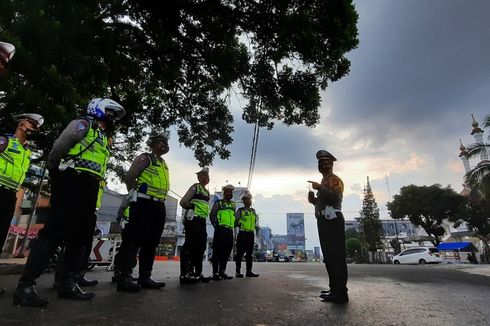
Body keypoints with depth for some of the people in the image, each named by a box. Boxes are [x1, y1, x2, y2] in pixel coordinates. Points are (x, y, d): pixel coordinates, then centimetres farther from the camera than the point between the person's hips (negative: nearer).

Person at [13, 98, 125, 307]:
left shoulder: (103, 139, 27)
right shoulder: (83, 124, 3)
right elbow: (59, 147, -7)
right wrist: (52, 168, 4)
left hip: (89, 188, 9)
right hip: (73, 181, -9)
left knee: (79, 236, 7)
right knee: (54, 232, -13)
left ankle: (68, 283, 14)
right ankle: (25, 286, -7)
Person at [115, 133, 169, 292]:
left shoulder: (164, 164, 23)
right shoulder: (145, 158, 0)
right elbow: (130, 177, -7)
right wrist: (136, 195, -7)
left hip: (159, 206, 8)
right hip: (144, 204, -8)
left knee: (151, 242, 7)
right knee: (134, 239, -9)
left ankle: (145, 277, 13)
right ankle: (124, 277, -7)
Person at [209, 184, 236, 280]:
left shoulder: (233, 204, 19)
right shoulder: (218, 203, 2)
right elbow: (212, 215, -1)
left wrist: (233, 226, 14)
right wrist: (216, 225, -6)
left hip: (230, 230, 6)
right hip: (220, 229, -6)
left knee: (227, 251, 8)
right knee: (217, 251, -5)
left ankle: (222, 271, 19)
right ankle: (215, 273, 1)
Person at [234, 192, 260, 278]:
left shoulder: (253, 211, 16)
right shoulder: (240, 210, -1)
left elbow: (256, 220, 25)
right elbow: (235, 222, -1)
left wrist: (256, 226, 9)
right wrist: (239, 223, -19)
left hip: (251, 234, 6)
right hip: (242, 233, -5)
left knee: (249, 253, 10)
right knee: (240, 253, -1)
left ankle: (249, 271, 17)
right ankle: (238, 272, 6)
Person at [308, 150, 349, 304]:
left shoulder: (334, 179, -4)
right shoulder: (324, 182, 25)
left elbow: (336, 197, -22)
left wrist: (319, 188, -21)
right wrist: (313, 200, 10)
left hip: (333, 220, -10)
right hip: (324, 221, 10)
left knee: (336, 257, -9)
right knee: (329, 256, 13)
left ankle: (340, 293, -6)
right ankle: (335, 289, 21)